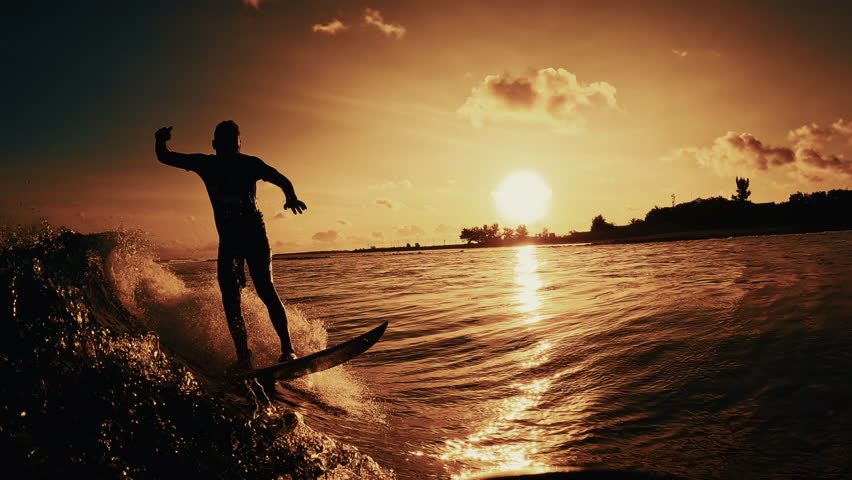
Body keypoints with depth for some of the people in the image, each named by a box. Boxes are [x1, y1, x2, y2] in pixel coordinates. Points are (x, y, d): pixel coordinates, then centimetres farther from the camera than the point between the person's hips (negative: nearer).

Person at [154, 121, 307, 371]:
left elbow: (281, 180, -1)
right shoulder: (205, 164, 7)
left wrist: (291, 197, -24)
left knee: (265, 289, -14)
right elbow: (164, 157, 14)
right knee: (230, 299, -4)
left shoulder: (249, 164, 0)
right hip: (228, 238, 4)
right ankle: (243, 355, 0)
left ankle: (287, 348, -12)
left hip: (254, 234, -3)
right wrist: (160, 141, -9)